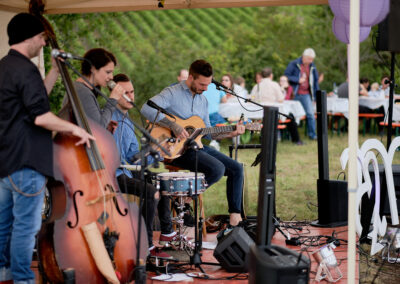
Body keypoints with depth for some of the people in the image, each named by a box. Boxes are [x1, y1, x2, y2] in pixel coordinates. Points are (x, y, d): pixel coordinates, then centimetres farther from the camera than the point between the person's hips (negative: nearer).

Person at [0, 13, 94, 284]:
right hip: (26, 161, -10)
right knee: (26, 224, -2)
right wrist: (75, 129, -13)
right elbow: (40, 116, -24)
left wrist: (55, 71, 20)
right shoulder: (25, 69, -18)